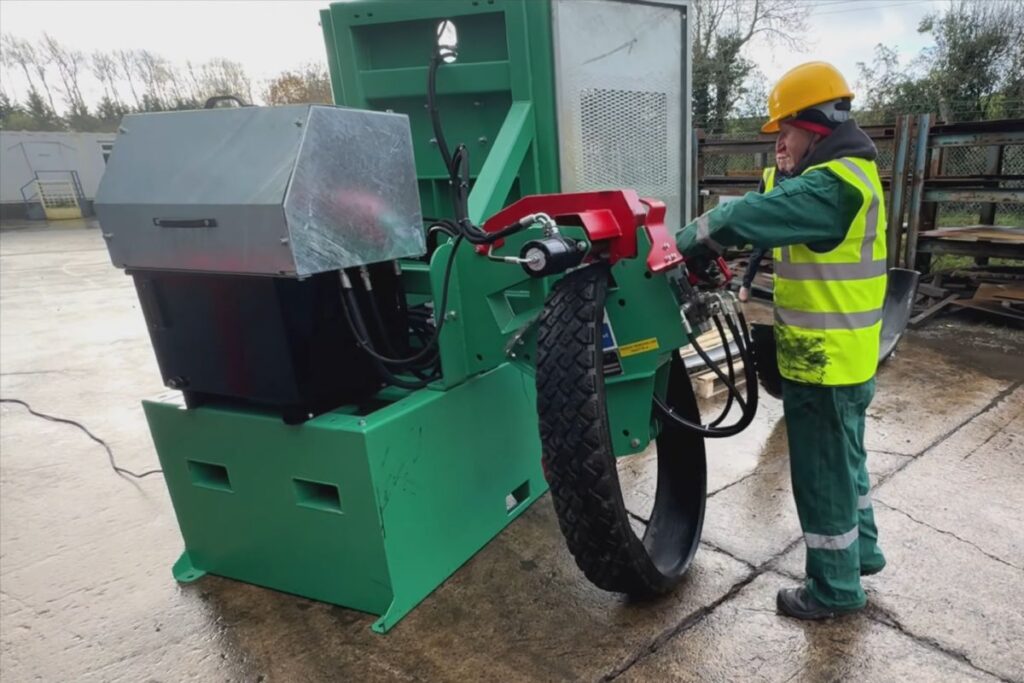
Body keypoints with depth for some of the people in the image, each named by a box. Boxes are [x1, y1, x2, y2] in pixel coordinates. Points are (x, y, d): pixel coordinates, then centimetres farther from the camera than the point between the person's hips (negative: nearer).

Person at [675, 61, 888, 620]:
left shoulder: (831, 185, -23)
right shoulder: (846, 173, 12)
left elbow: (743, 218, -29)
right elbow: (780, 214, 13)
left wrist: (686, 241, -17)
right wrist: (783, 175, -2)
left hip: (824, 362, -10)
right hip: (840, 356, 10)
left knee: (822, 475, 4)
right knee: (843, 460, 25)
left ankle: (836, 588, 22)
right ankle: (861, 549, 44)